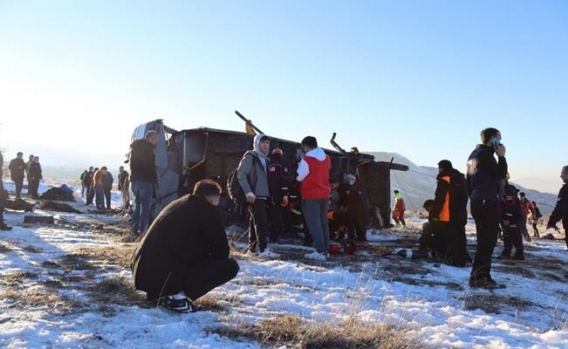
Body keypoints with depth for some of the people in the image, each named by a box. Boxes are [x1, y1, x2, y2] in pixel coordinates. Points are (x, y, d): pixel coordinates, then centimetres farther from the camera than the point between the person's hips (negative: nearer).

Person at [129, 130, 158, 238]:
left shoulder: (135, 147, 19)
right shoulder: (148, 148, -9)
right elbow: (150, 166, -15)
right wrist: (155, 178, -2)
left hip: (134, 180, 8)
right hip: (145, 180, -8)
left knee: (137, 205, 15)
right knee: (145, 207, -6)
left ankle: (134, 230, 13)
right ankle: (141, 230, -11)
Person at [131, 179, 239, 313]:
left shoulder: (177, 203, 21)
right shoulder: (208, 211, -2)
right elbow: (221, 250, 3)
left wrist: (204, 258, 33)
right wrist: (209, 260, 22)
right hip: (166, 276, -9)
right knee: (230, 265, -5)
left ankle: (157, 292, 14)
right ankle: (175, 295, -10)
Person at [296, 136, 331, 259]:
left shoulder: (307, 160, -15)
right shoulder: (327, 158, 4)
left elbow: (299, 177, -7)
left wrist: (299, 164, 10)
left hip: (311, 195, -6)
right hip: (324, 194, 7)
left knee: (314, 223, -2)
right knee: (323, 222, 13)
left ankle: (320, 251, -4)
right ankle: (325, 250, 17)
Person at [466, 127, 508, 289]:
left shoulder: (474, 154, 19)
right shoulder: (485, 154, -12)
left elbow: (469, 182, 21)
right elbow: (500, 174, -18)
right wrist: (501, 156, -7)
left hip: (479, 202, 10)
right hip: (488, 203, -10)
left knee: (485, 240, 14)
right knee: (488, 241, -7)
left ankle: (481, 276, 17)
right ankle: (478, 277, -6)